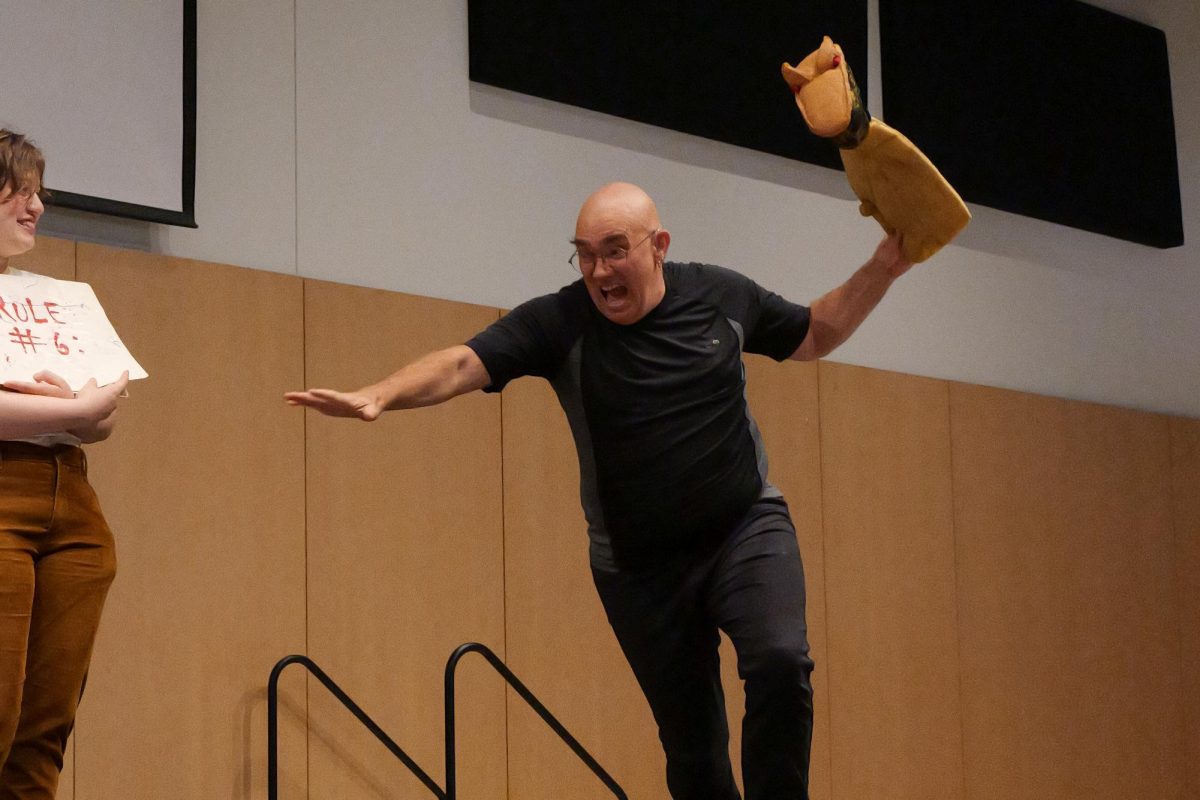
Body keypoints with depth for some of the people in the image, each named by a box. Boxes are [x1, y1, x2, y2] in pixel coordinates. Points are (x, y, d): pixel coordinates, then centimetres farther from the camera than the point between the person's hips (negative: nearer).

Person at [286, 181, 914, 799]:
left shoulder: (720, 297, -3)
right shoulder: (559, 323, -12)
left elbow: (813, 336, 14)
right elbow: (462, 364, -24)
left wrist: (881, 271, 2)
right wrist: (378, 396, -41)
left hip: (745, 526, 1)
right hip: (639, 562, 0)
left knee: (779, 663, -26)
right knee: (691, 737, 4)